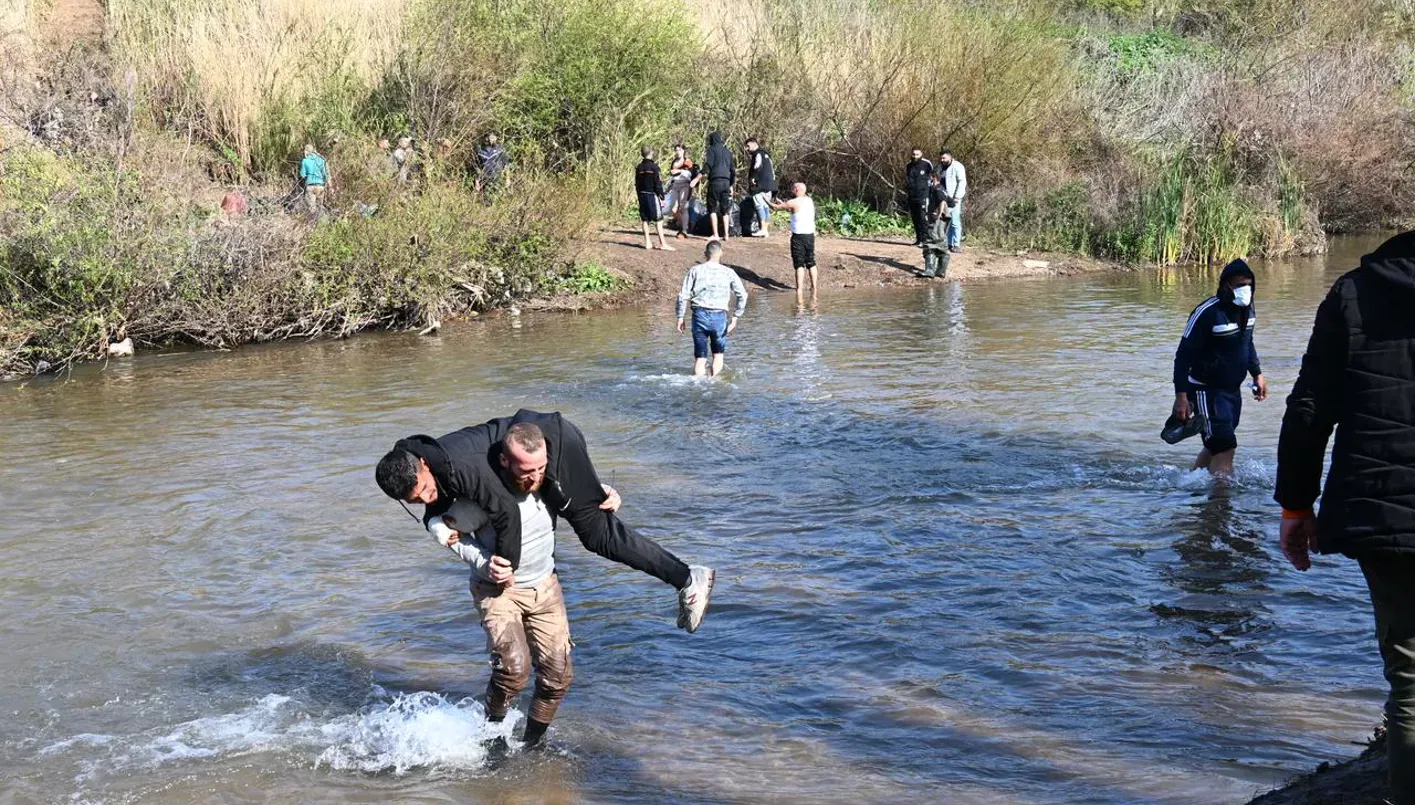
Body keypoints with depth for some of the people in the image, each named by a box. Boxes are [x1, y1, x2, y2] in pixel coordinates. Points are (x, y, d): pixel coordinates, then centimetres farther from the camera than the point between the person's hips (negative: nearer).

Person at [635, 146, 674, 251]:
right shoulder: (654, 167, -11)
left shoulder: (639, 168, 7)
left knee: (645, 219, 9)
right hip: (652, 195, -6)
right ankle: (662, 243, -6)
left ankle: (647, 242, 11)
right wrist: (662, 197, -7)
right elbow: (658, 183, -12)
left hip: (642, 195, 6)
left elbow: (637, 184, 11)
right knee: (658, 220, -3)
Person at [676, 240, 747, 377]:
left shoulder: (695, 270, 3)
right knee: (718, 354, 17)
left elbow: (683, 295, -1)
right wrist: (736, 317, 7)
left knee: (700, 356, 6)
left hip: (700, 314, 0)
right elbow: (742, 295, 0)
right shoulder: (728, 273, 4)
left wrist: (681, 317, 7)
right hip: (719, 316, 0)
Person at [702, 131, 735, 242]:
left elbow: (708, 167, -13)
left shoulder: (712, 150, -1)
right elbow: (733, 169, 21)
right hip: (726, 182, 6)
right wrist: (731, 185, 24)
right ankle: (725, 234, 6)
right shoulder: (727, 151, 18)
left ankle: (715, 234, -7)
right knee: (725, 209, 9)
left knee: (712, 208, -1)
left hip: (715, 182, -6)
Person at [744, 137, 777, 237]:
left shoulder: (758, 154, -6)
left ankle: (762, 229, -18)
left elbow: (757, 166, -22)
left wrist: (752, 178, -15)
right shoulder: (766, 154, 24)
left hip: (760, 185, -10)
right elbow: (772, 169, 24)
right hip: (769, 185, 10)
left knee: (759, 205, -12)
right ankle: (765, 230, 9)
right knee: (766, 206, 9)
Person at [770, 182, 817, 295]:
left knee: (799, 264, -5)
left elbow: (775, 207, 0)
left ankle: (799, 290, -10)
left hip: (799, 236, -6)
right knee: (811, 262, 14)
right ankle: (814, 288, 16)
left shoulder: (793, 203, -10)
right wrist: (783, 203, 30)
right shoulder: (810, 201, 9)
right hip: (810, 235, 6)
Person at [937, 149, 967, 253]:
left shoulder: (957, 167, -9)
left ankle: (957, 245, -6)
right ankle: (949, 243, 16)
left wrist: (957, 197, -21)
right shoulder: (941, 167, 15)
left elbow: (962, 182, -15)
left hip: (954, 199, -8)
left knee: (955, 222, -8)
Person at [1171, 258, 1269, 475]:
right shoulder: (1207, 313, -21)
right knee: (1225, 447, -14)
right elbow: (1184, 356, -20)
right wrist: (1181, 396, -23)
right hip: (1207, 390, -8)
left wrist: (1257, 374, 20)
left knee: (1216, 446, 16)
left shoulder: (1247, 309, 4)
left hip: (1232, 389, 8)